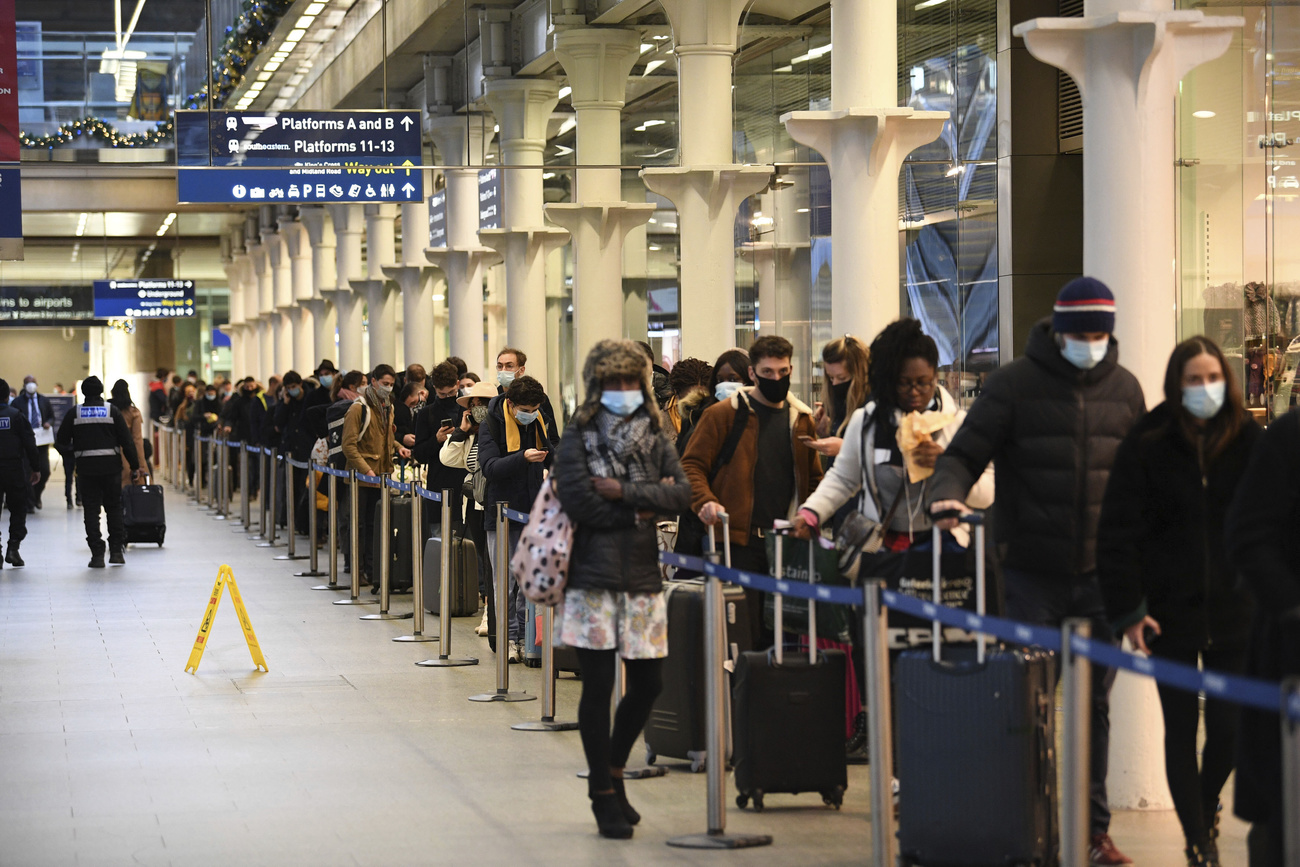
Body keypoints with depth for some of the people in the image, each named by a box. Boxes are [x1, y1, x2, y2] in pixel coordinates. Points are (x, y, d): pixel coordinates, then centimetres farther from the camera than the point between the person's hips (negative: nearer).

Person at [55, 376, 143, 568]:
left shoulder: (74, 413, 0)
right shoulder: (112, 411, 0)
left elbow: (62, 440, 3)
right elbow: (127, 441, -2)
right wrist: (135, 466, 5)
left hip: (86, 468, 0)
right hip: (111, 466, 0)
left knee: (91, 510, 4)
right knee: (114, 507, 14)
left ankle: (97, 554, -1)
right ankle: (116, 550, 9)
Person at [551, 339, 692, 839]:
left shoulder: (656, 436, 11)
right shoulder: (579, 436, 0)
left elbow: (681, 494, -3)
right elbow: (577, 500, -13)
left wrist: (623, 491, -13)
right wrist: (644, 507, -9)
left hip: (643, 576, 4)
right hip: (594, 575, -4)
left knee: (647, 684, 4)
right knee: (598, 686, -1)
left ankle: (612, 770, 29)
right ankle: (605, 797, 10)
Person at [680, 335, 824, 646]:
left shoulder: (801, 419, 15)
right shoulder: (723, 414, 0)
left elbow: (814, 478, 22)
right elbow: (692, 466, -2)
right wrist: (706, 502, -20)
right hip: (739, 541, -4)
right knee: (744, 634, -6)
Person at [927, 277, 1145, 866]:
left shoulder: (1123, 388, 8)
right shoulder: (1016, 383, -2)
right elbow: (964, 453, -2)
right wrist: (948, 493, -24)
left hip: (1100, 573, 3)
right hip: (1034, 572, -3)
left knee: (1094, 702, 7)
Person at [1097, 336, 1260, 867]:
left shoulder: (1248, 441, 1)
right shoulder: (1147, 445, -5)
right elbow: (1118, 533, -6)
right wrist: (1127, 609, -10)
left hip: (1232, 610, 1)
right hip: (1171, 610, -1)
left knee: (1230, 728, 3)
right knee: (1181, 732, 5)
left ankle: (1206, 803, 34)